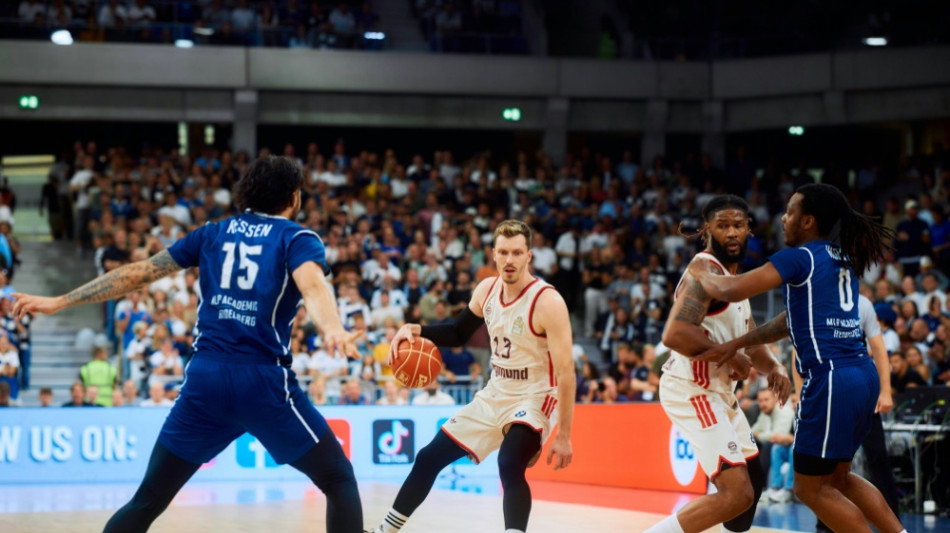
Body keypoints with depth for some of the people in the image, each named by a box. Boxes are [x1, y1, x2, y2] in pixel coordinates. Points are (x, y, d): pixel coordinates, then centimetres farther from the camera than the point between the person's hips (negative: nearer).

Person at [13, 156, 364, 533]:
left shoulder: (213, 233, 16)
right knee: (339, 481, 10)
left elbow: (138, 273, 17)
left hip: (205, 377, 4)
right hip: (263, 379, -4)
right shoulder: (297, 238, 4)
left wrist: (58, 302, 24)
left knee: (148, 501, 12)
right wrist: (332, 330, -38)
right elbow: (312, 286, -18)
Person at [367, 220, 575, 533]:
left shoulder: (548, 302, -23)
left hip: (533, 399, -7)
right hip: (494, 395, 7)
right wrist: (415, 330, -4)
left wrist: (563, 436, -24)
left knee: (510, 465, -35)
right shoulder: (487, 290, -3)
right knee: (429, 458, 11)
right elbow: (458, 333, 15)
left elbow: (565, 372, -23)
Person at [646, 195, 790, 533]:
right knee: (737, 493, -19)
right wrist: (731, 357, -20)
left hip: (718, 390, 11)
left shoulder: (733, 276, 15)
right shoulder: (706, 269, -16)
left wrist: (773, 368, 2)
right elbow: (674, 334, -29)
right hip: (693, 390, -11)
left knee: (753, 478, 24)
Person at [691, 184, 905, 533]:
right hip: (862, 376, 9)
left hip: (831, 381, -9)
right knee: (838, 478, 23)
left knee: (811, 488, 4)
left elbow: (732, 290, -11)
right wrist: (738, 344, 22)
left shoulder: (800, 257, -7)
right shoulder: (842, 260, 18)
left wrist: (700, 274, 9)